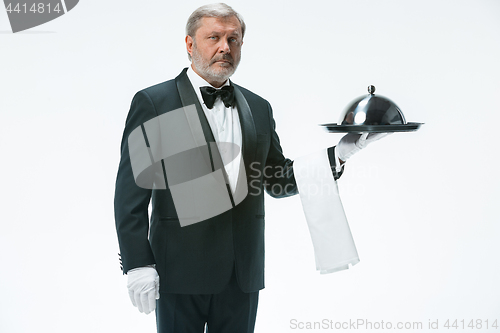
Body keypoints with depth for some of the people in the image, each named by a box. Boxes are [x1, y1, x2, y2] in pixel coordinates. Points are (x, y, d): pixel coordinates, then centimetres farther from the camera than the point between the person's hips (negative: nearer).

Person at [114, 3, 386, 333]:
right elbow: (131, 193, -5)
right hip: (181, 270, -4)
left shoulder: (259, 108, 10)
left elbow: (277, 181, 13)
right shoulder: (153, 102, -3)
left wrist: (337, 155, 2)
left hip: (244, 272, 4)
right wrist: (138, 264, -12)